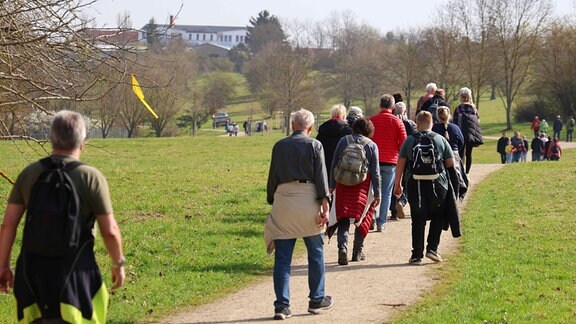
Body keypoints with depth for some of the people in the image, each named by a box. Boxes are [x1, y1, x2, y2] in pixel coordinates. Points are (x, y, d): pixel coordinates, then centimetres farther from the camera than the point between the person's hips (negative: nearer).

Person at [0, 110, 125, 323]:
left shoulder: (29, 174, 1)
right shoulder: (91, 178, -9)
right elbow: (110, 231, -8)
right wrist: (118, 264, 7)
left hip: (32, 268, 4)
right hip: (74, 270, -4)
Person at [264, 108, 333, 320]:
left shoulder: (279, 146, 9)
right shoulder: (314, 145, 0)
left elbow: (272, 178, 12)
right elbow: (321, 177, -6)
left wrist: (272, 202, 21)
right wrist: (325, 207, -7)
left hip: (283, 201, 2)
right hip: (308, 201, -2)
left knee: (282, 257, 4)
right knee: (316, 253, 13)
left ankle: (282, 305, -2)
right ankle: (317, 300, 20)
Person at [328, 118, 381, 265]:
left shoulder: (343, 141, 5)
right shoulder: (371, 145, 0)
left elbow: (334, 165, 8)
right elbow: (375, 171, 0)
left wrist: (332, 185, 16)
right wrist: (377, 193, 4)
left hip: (343, 185, 1)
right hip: (363, 186, -1)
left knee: (343, 219, 0)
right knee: (362, 218, 13)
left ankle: (342, 247, -21)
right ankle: (357, 251, 16)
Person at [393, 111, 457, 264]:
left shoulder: (410, 141, 4)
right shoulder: (441, 140, 3)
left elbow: (400, 163, 2)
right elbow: (451, 163, 2)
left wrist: (397, 184, 8)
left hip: (415, 184, 0)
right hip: (437, 184, 0)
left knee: (418, 221, 5)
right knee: (437, 217, 16)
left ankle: (417, 254, 3)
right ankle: (432, 248, 6)